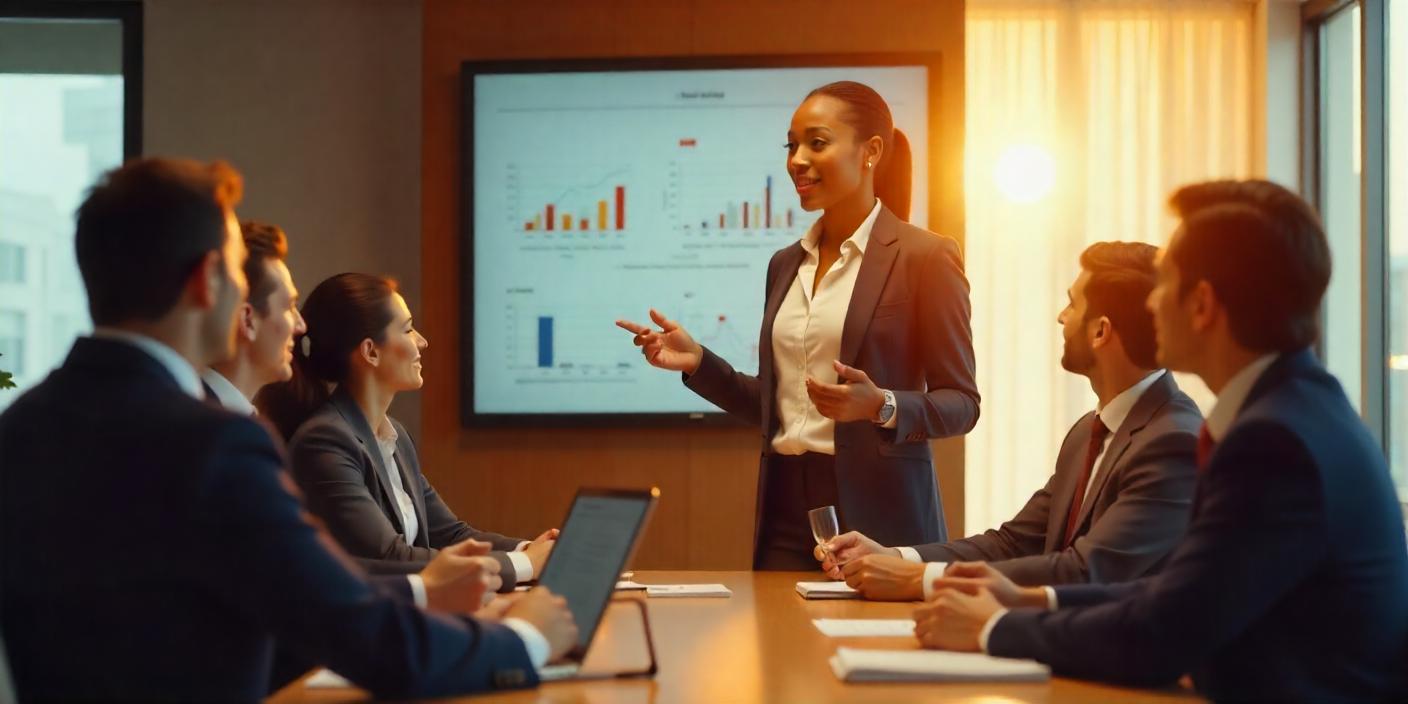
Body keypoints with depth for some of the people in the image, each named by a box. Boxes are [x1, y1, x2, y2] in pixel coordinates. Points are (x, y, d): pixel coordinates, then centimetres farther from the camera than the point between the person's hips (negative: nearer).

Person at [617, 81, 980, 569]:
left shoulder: (925, 258, -6)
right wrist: (698, 364, 4)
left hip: (877, 513, -5)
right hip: (786, 513, 5)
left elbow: (961, 403, -6)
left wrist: (881, 406, -23)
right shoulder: (786, 264, 14)